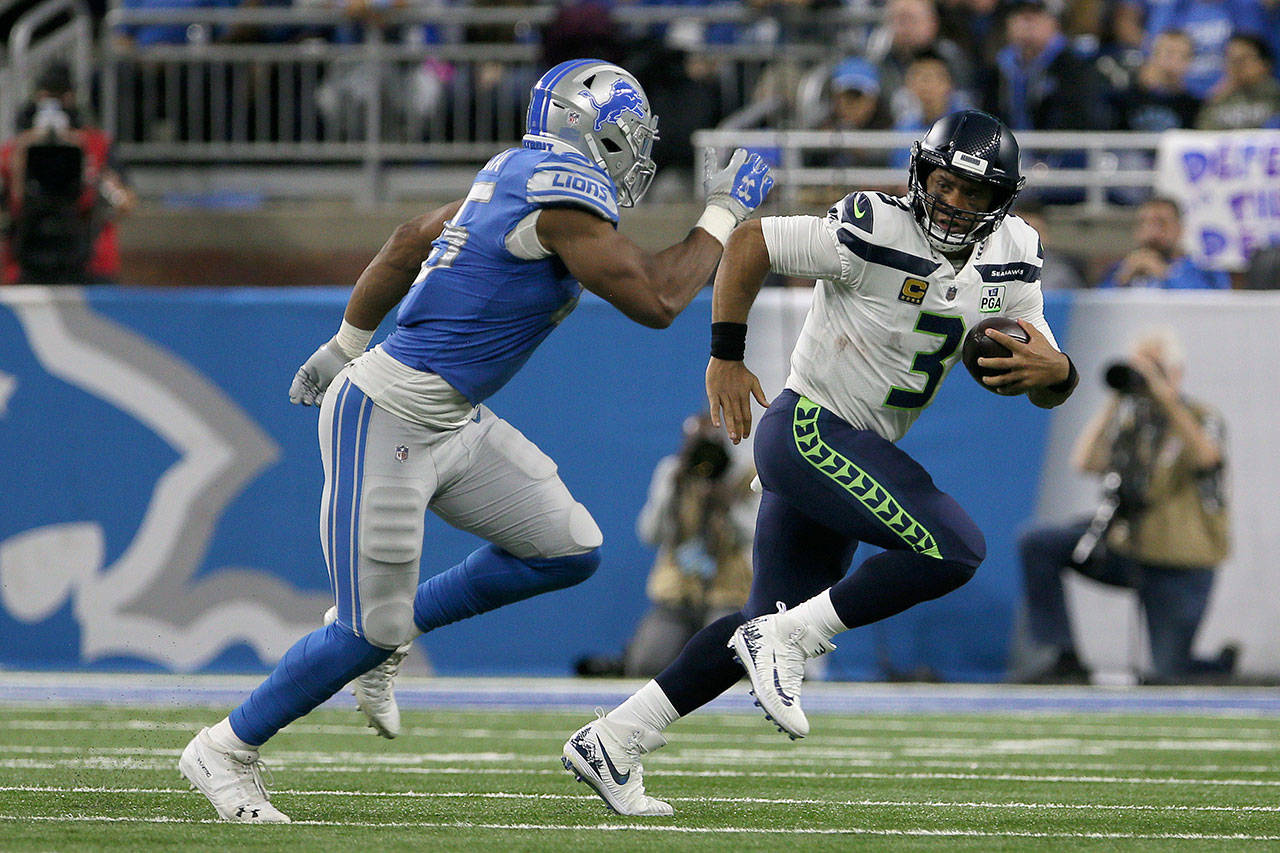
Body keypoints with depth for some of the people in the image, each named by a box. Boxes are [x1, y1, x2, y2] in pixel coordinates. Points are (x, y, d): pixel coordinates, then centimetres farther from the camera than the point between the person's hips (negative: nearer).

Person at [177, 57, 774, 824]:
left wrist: (347, 345, 32)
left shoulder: (519, 179, 11)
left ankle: (389, 628, 21)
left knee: (570, 551, 7)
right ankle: (226, 751, 13)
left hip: (450, 422, 10)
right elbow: (654, 301, -17)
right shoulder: (564, 196, -18)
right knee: (370, 633, -4)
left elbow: (412, 241, 21)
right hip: (387, 419, -10)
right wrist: (724, 215, -4)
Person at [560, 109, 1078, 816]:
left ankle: (611, 743, 19)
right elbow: (747, 245, -10)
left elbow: (1051, 386, 6)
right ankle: (784, 642, -11)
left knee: (772, 625, 13)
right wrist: (725, 357, -11)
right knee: (955, 550, -20)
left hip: (856, 450, 9)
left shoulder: (1009, 261, 3)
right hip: (809, 431, -9)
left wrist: (1052, 372, -18)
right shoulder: (875, 234, -19)